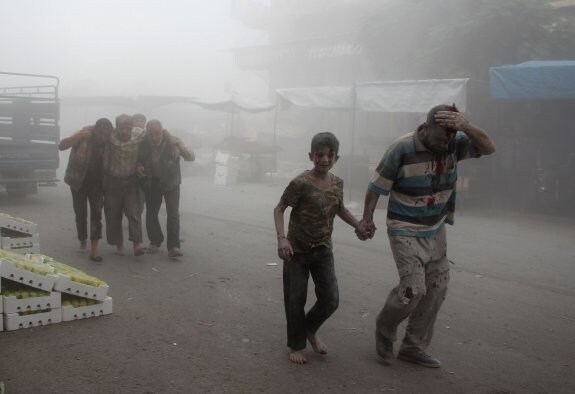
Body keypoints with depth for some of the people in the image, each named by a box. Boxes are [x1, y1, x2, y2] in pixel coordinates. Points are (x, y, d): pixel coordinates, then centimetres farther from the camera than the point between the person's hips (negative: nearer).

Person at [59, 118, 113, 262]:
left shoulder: (107, 142, -9)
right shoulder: (84, 135, -16)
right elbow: (61, 146, -23)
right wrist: (80, 136, -35)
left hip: (96, 181, 1)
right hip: (79, 180, -1)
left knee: (96, 212, -10)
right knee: (80, 213, 6)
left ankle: (94, 249, -13)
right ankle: (82, 242, 27)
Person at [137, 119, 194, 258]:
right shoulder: (143, 144, -12)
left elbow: (191, 157, -15)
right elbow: (139, 158, 7)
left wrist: (183, 150, -39)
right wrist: (139, 165, -17)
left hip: (171, 183, -2)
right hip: (152, 183, 2)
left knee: (173, 214, -11)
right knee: (151, 213, 9)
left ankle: (173, 246, -8)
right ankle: (155, 241, 28)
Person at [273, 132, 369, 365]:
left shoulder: (337, 183, 0)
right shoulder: (300, 183, -18)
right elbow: (279, 209, -14)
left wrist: (359, 226, 5)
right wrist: (281, 238, -27)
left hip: (323, 250, 5)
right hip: (297, 250, -5)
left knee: (330, 300, 3)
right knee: (296, 300, 3)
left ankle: (310, 329, 32)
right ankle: (296, 345, 23)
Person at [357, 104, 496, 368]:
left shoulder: (454, 143, -8)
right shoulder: (403, 149, -21)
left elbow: (489, 148, -19)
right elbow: (377, 187, -12)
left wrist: (465, 126, -34)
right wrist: (367, 219, -6)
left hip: (436, 230, 6)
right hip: (405, 231, -6)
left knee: (436, 289, 8)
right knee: (414, 289, -15)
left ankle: (413, 346, 23)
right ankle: (384, 329, 15)